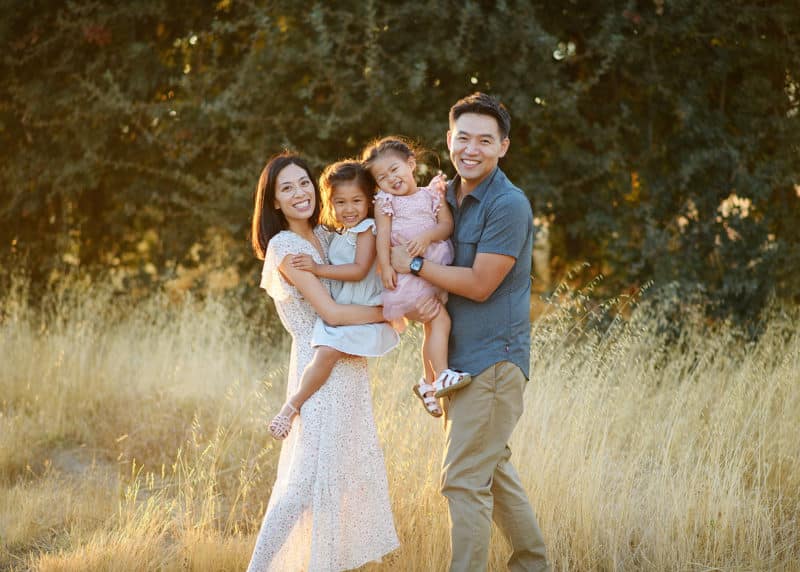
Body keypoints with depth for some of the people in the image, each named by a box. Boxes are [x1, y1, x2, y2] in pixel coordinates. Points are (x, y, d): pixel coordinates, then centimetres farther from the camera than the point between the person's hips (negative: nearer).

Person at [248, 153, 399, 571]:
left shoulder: (324, 236, 12)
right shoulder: (286, 246, -13)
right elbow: (331, 313, -20)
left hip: (348, 365, 9)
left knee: (343, 470, 13)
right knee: (307, 477, -11)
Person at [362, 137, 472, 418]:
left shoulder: (431, 195, 9)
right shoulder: (385, 202, 2)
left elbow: (447, 224, -1)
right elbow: (383, 235, -6)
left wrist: (427, 236, -19)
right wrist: (385, 266, -17)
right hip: (408, 272, -5)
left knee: (431, 327, 13)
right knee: (439, 319, -17)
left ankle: (428, 382, 26)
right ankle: (440, 376, -16)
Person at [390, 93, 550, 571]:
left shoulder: (509, 205, -16)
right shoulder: (446, 197, 10)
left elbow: (479, 284, -18)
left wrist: (413, 264, -14)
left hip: (492, 359, -9)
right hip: (459, 357, 9)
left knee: (464, 479, -10)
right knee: (493, 466, 19)